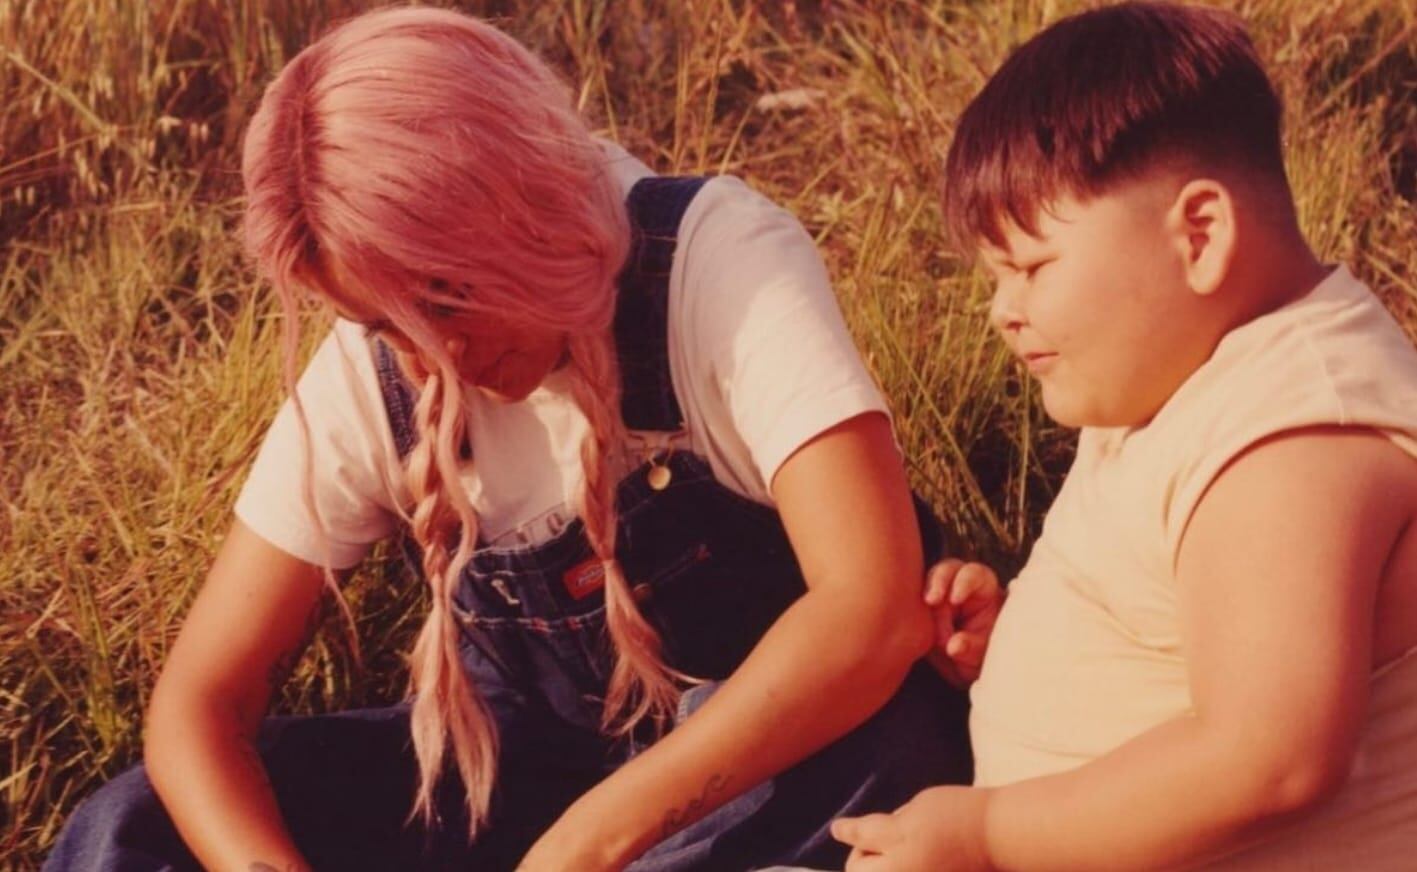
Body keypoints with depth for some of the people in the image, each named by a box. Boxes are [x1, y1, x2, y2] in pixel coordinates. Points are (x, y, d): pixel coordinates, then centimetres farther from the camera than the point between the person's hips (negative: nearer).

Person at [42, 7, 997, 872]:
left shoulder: (719, 258, -23)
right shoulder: (366, 380, -12)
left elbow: (873, 607, -35)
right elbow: (199, 704, -10)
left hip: (790, 753, -3)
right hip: (530, 762, 3)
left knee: (887, 742, -38)